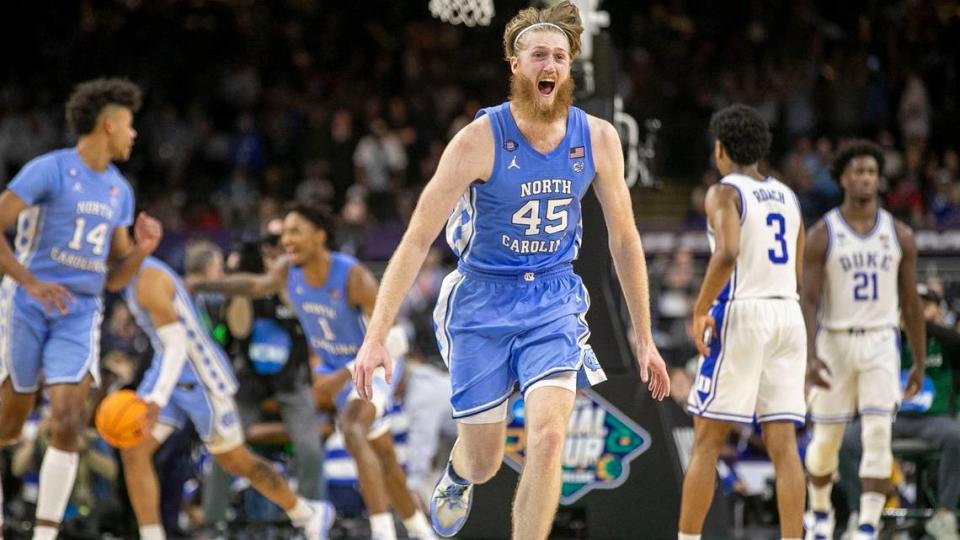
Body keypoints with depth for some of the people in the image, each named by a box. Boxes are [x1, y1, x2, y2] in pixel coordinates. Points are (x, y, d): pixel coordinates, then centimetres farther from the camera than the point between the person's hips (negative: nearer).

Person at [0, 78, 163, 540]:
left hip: (81, 314, 4)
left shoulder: (120, 191, 13)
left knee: (68, 422, -13)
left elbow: (114, 278, 17)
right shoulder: (49, 170, -8)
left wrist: (141, 250, -3)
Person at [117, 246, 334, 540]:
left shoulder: (147, 280, -24)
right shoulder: (135, 277, 6)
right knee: (133, 451, -8)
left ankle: (310, 515, 28)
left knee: (235, 460, 8)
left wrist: (157, 400, -42)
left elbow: (177, 344, -32)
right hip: (170, 370, 9)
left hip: (202, 377, -9)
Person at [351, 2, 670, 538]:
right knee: (483, 463, 11)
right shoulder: (481, 140, -17)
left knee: (548, 438, -21)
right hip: (483, 301, -2)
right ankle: (457, 478, 50)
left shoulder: (598, 138, -6)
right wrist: (376, 336, -20)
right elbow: (418, 239, -15)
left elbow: (624, 238, 6)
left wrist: (645, 338, 8)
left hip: (555, 301, 2)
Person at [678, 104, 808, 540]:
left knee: (708, 439, 2)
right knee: (783, 443, 3)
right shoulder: (787, 196, 16)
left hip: (741, 313, -6)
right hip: (789, 313, 6)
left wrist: (700, 309, -14)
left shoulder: (725, 193, -5)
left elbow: (728, 253, -22)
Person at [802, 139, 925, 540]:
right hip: (834, 344, -1)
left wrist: (920, 363, 9)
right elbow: (809, 301, -9)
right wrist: (810, 358, -21)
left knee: (878, 436, -14)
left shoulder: (899, 235, 3)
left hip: (881, 345, 1)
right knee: (826, 440, 7)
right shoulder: (821, 235, -5)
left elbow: (910, 302, 9)